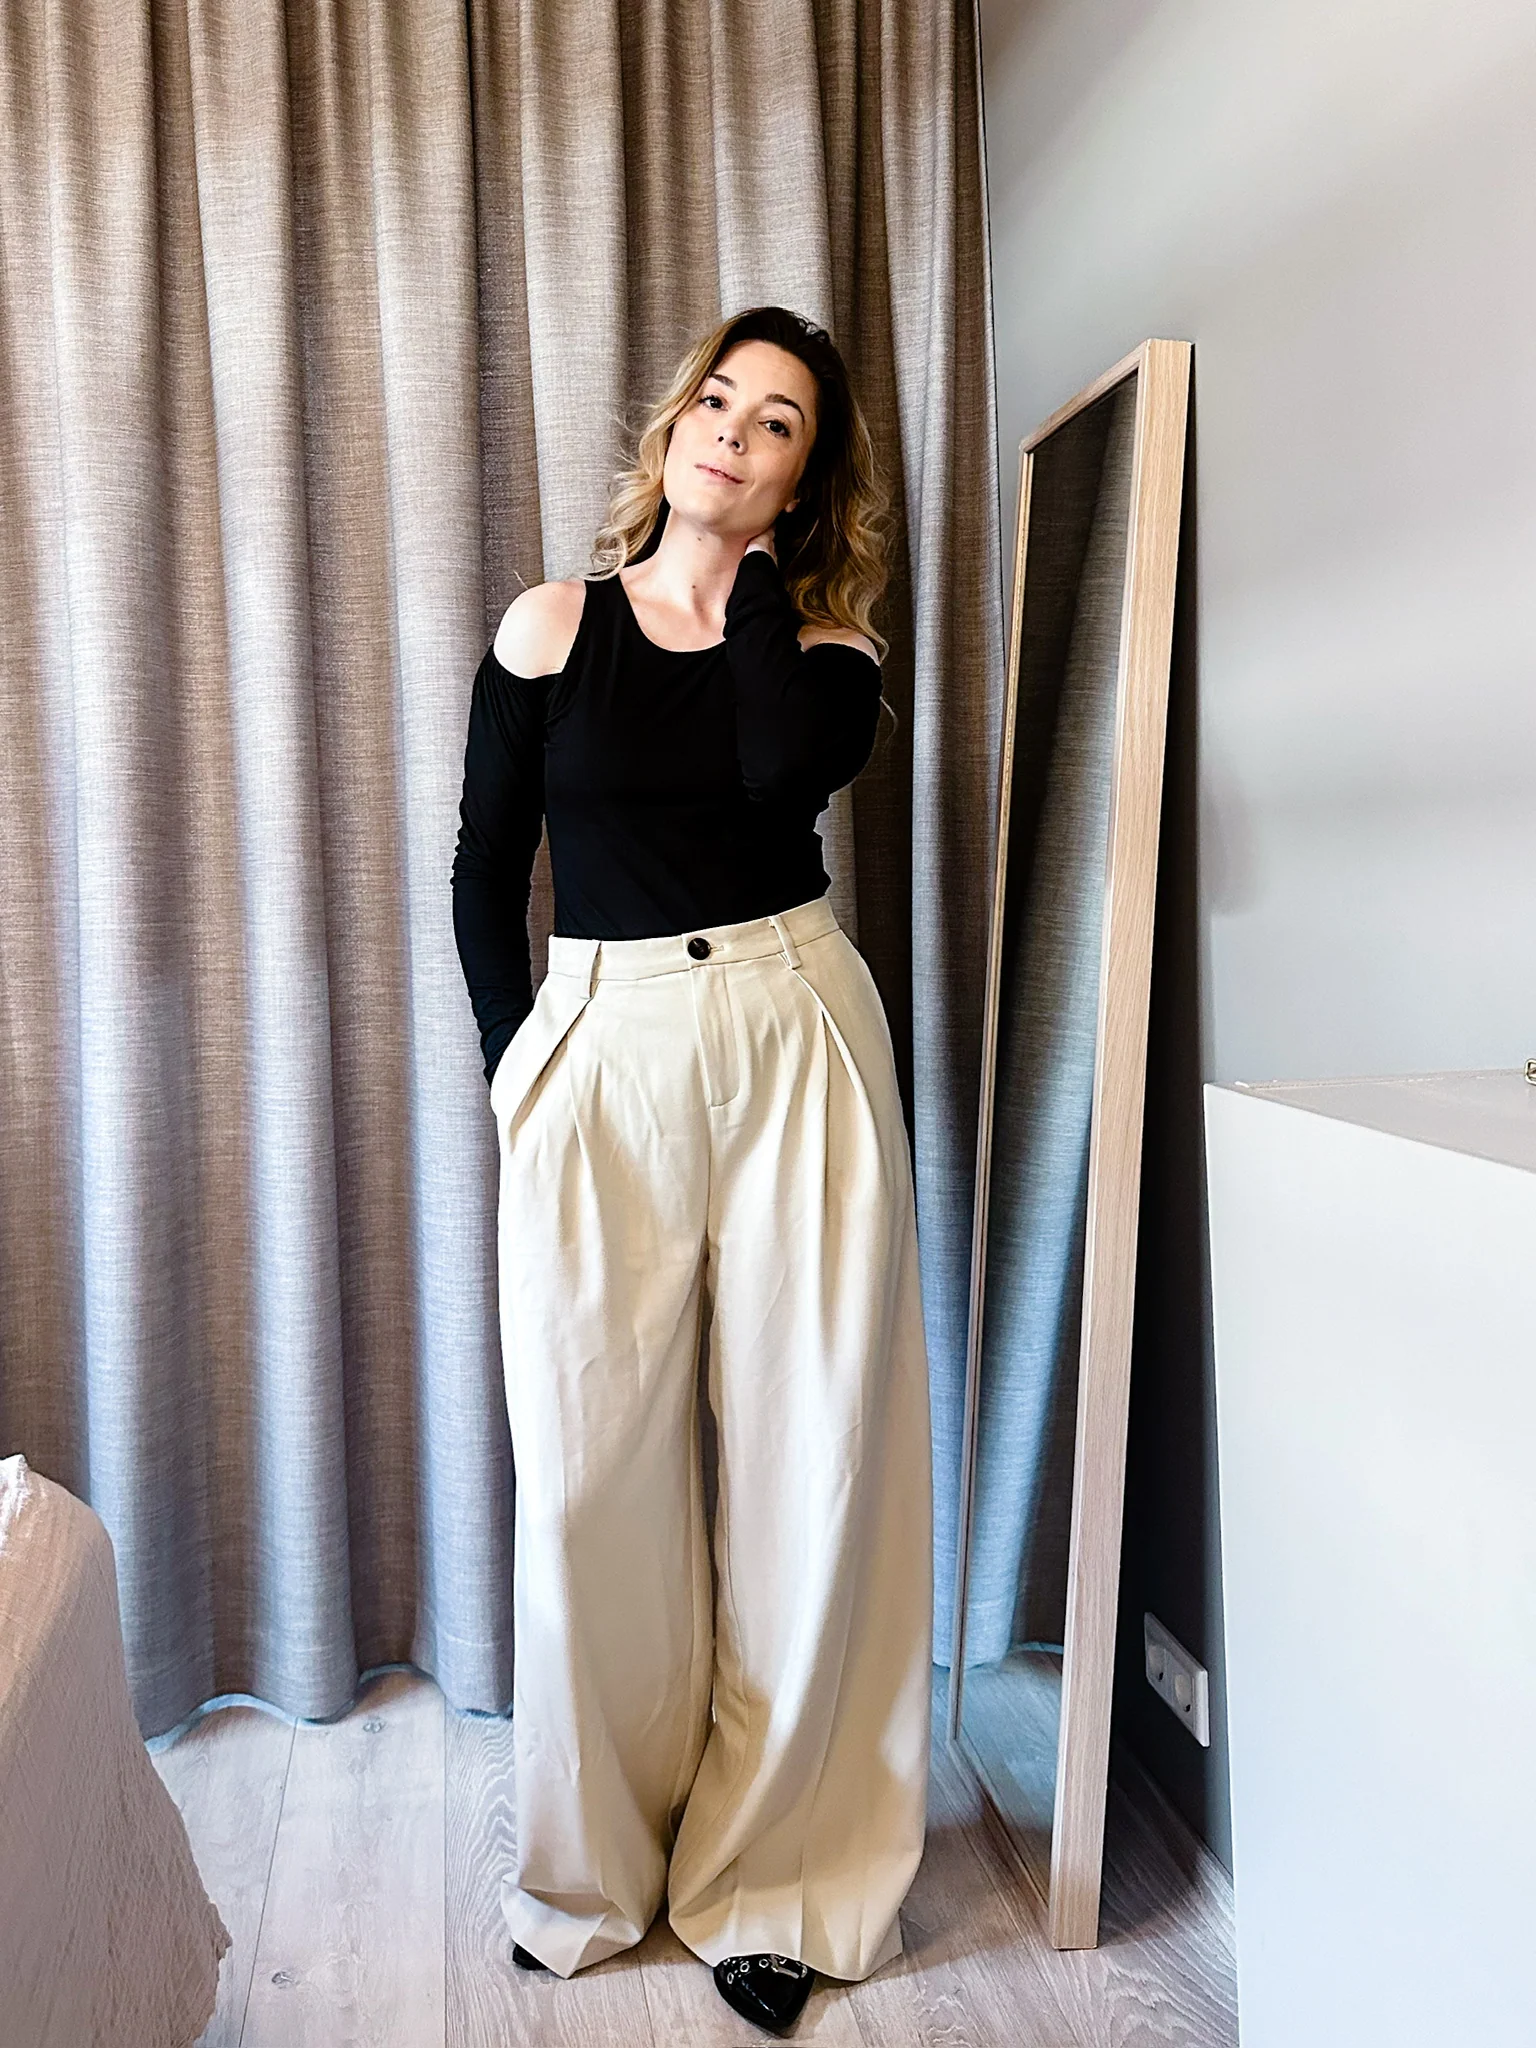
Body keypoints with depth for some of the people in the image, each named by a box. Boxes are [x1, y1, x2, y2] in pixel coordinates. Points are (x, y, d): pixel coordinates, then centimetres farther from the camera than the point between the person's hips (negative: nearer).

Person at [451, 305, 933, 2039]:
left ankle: (770, 1874, 21)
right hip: (601, 1053, 0)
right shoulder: (552, 627, 7)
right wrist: (515, 1061, 1)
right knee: (591, 1462, 3)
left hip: (796, 1044, 1)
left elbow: (796, 764, -16)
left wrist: (749, 571, -4)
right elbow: (484, 870, 8)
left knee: (805, 1448, 3)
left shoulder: (824, 636, 7)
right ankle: (593, 1865, 26)